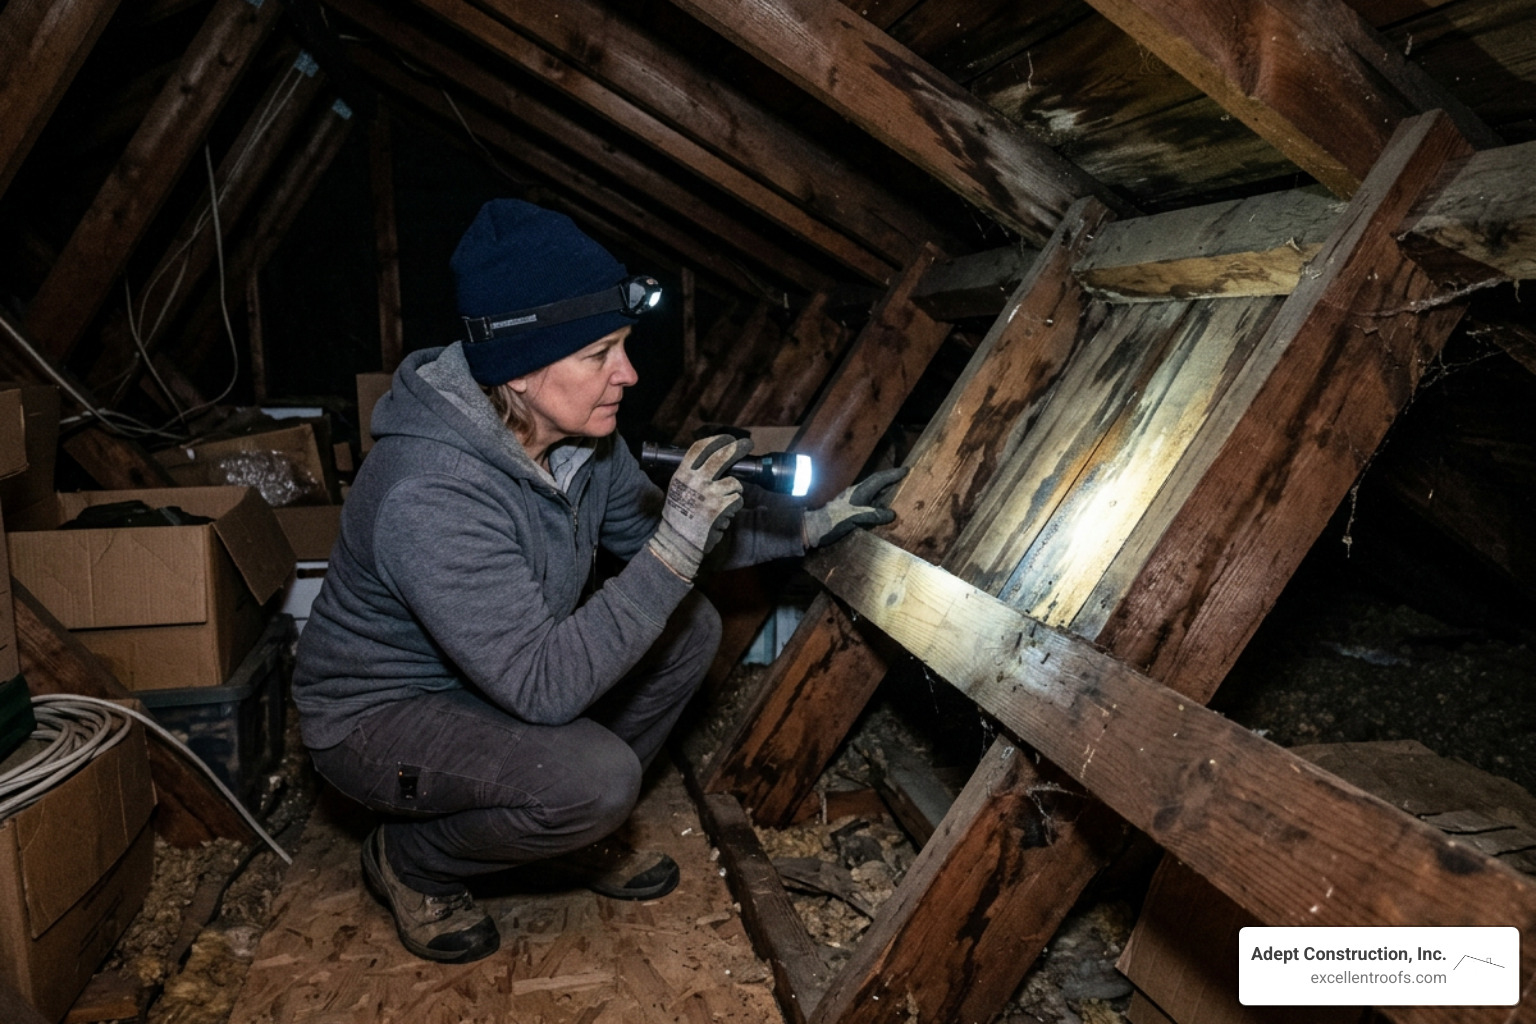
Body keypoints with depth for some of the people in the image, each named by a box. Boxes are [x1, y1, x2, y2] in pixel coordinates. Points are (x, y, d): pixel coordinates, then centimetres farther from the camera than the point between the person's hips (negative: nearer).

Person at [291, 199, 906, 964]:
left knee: (689, 627, -3)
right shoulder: (430, 497, -36)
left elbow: (644, 535, 5)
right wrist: (675, 548, -39)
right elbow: (545, 688, -36)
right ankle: (409, 862, 1)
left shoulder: (578, 434, -11)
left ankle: (575, 826, 14)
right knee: (596, 776, -30)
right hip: (376, 715, -8)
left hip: (506, 666, 8)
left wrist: (809, 526, -5)